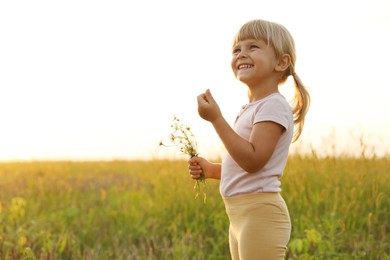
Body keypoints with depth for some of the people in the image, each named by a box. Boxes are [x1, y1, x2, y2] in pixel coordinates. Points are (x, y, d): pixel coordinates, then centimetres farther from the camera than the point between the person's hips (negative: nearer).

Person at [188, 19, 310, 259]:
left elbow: (253, 161, -22)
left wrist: (216, 119, -23)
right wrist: (211, 169, 9)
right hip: (240, 215, 10)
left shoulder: (274, 106, -12)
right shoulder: (251, 109, 17)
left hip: (260, 213, -10)